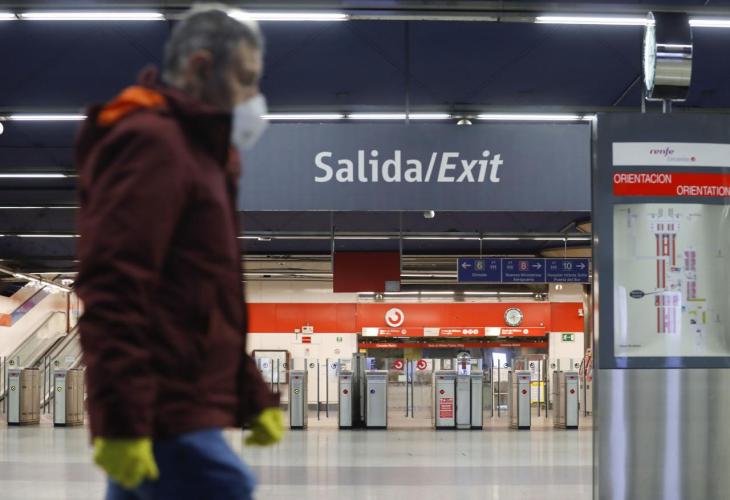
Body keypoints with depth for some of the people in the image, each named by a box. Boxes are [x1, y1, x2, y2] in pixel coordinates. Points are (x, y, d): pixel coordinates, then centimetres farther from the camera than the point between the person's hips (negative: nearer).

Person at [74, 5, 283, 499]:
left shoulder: (195, 149, 23)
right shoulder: (151, 142, -10)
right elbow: (112, 289, -20)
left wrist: (253, 399, 24)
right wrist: (120, 421, -24)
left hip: (179, 413, 10)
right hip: (167, 421, -10)